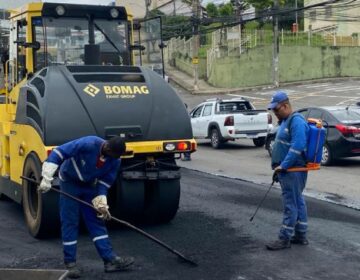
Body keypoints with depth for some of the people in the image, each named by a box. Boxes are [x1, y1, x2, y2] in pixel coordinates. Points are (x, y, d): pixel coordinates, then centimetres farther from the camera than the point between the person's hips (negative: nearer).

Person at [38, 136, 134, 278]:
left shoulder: (115, 161, -16)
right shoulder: (88, 144, -34)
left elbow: (105, 182, -6)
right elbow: (58, 153, -33)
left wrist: (101, 203, -19)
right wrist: (47, 178, -35)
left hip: (89, 185, 5)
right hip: (70, 182, -5)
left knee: (97, 220, 4)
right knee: (69, 222, -4)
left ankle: (110, 260, 6)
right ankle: (70, 263, 5)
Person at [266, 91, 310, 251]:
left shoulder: (296, 121, -16)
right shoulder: (285, 121, 16)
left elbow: (297, 147, -25)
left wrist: (283, 166, -23)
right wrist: (280, 167, 18)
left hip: (292, 171, -10)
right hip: (287, 171, 10)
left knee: (290, 204, -5)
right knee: (298, 202, 14)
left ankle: (285, 239, -1)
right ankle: (300, 236, 22)